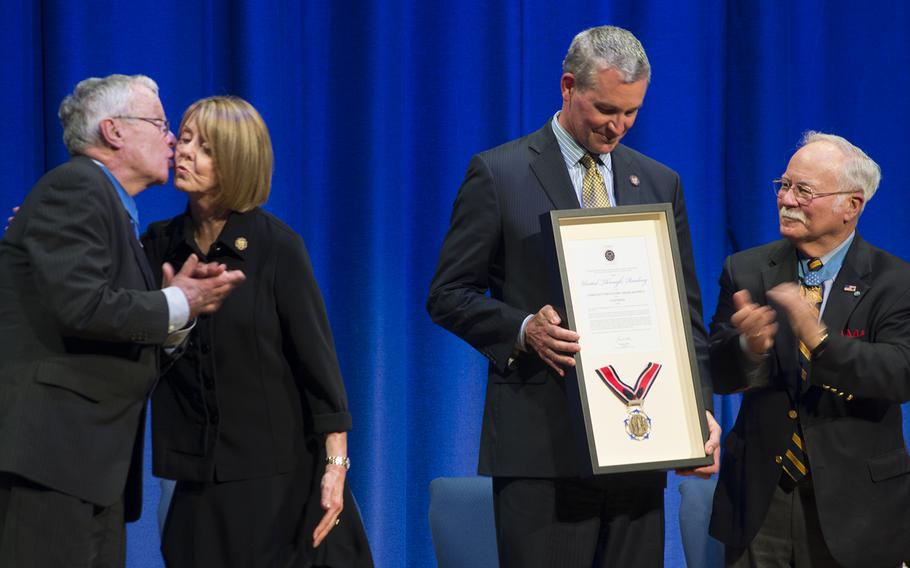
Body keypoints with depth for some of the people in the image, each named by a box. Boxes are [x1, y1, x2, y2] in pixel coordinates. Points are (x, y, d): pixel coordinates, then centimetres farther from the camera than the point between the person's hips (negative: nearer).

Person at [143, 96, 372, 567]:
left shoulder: (277, 247, -7)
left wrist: (336, 464, -14)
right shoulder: (162, 243, 6)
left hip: (283, 473, -4)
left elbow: (317, 359, -8)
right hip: (203, 476, 4)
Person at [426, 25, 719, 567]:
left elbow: (686, 310, 14)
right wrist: (524, 329, -18)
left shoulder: (660, 183, 13)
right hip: (542, 441, -4)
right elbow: (448, 294, -1)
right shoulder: (498, 173, -1)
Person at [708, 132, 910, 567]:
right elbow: (718, 376, -3)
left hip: (854, 502, -2)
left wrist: (820, 339, -33)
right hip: (761, 499, 2)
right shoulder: (747, 270, 3)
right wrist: (749, 348, -26)